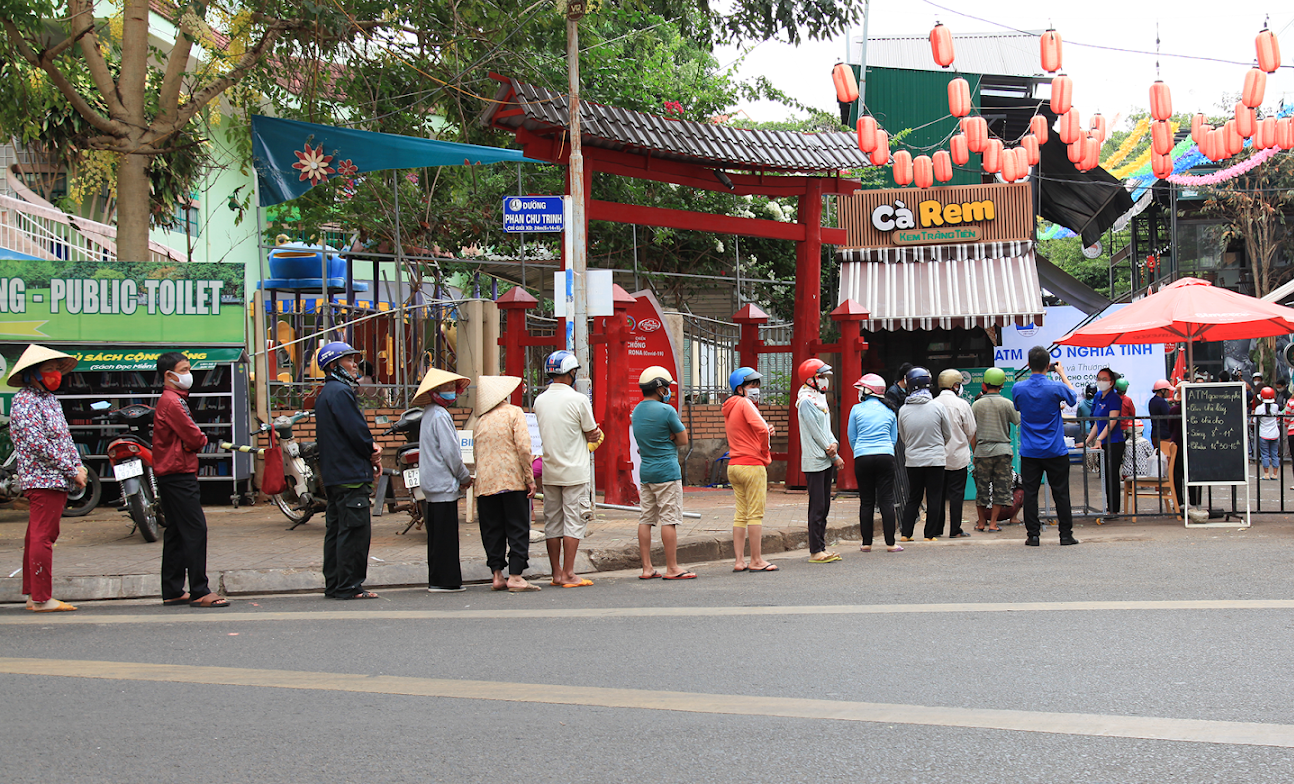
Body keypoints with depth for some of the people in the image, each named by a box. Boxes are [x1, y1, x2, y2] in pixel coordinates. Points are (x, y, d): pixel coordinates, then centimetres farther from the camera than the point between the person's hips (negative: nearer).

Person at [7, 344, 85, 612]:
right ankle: (41, 599, -8)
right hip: (43, 479, -10)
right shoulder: (24, 401, -11)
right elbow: (38, 444, -18)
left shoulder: (49, 399, 19)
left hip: (58, 480, 10)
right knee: (42, 537, -9)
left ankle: (32, 594, 17)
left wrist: (78, 466, 5)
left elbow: (65, 437, 21)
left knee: (39, 537, 12)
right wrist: (72, 470, -15)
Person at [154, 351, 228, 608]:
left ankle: (173, 592, 15)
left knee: (176, 533, 12)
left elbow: (189, 437, 18)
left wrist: (195, 439, -2)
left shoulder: (173, 399, 20)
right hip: (178, 474, -11)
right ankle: (199, 592, -12)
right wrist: (201, 439, 2)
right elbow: (194, 438, -18)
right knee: (195, 530, -11)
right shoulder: (172, 401, -14)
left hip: (171, 476, 11)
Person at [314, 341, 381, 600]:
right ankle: (348, 586, -8)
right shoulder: (340, 392, -13)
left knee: (336, 528, 13)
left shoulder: (325, 394, 20)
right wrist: (372, 451, -1)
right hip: (350, 472, -11)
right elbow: (356, 431, -19)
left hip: (333, 475, 11)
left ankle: (333, 585, 17)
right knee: (355, 530, -9)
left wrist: (370, 448, 4)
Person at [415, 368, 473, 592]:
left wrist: (462, 476, 14)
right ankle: (445, 580, -6)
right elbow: (450, 453, -17)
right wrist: (465, 476, -3)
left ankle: (436, 580, 15)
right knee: (445, 534, -7)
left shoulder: (429, 414, 16)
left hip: (431, 485, 10)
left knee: (437, 535, 12)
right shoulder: (440, 416, -14)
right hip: (444, 484, -10)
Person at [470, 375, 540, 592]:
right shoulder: (514, 413, -3)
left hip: (485, 483, 4)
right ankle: (515, 576, -7)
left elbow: (477, 454, 16)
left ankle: (496, 575, 8)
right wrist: (530, 479, -8)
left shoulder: (479, 421, 11)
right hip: (512, 481, -4)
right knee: (518, 530, -1)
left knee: (492, 531, 9)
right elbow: (523, 448, -12)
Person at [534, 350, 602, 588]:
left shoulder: (540, 401, 5)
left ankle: (556, 574, 14)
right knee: (573, 522, -1)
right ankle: (568, 574, -3)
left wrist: (589, 436, 6)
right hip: (574, 471, -5)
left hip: (550, 472, 5)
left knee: (552, 523, 10)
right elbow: (592, 434, -5)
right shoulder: (578, 400, -12)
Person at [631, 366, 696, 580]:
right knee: (669, 520, -5)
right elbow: (683, 439, -5)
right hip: (666, 471, -8)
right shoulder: (666, 411, -12)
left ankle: (647, 568, 8)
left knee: (645, 520, 7)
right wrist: (669, 440, 8)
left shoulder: (636, 411, 11)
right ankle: (672, 568, -4)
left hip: (645, 472, 8)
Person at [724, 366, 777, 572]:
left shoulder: (728, 408, 18)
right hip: (752, 464, -9)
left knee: (741, 514, 10)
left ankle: (738, 561, 9)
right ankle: (756, 560, -2)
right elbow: (761, 428, -21)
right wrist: (765, 453, -5)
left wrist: (766, 431, 5)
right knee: (755, 514, -4)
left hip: (734, 465, 9)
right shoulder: (745, 403, -9)